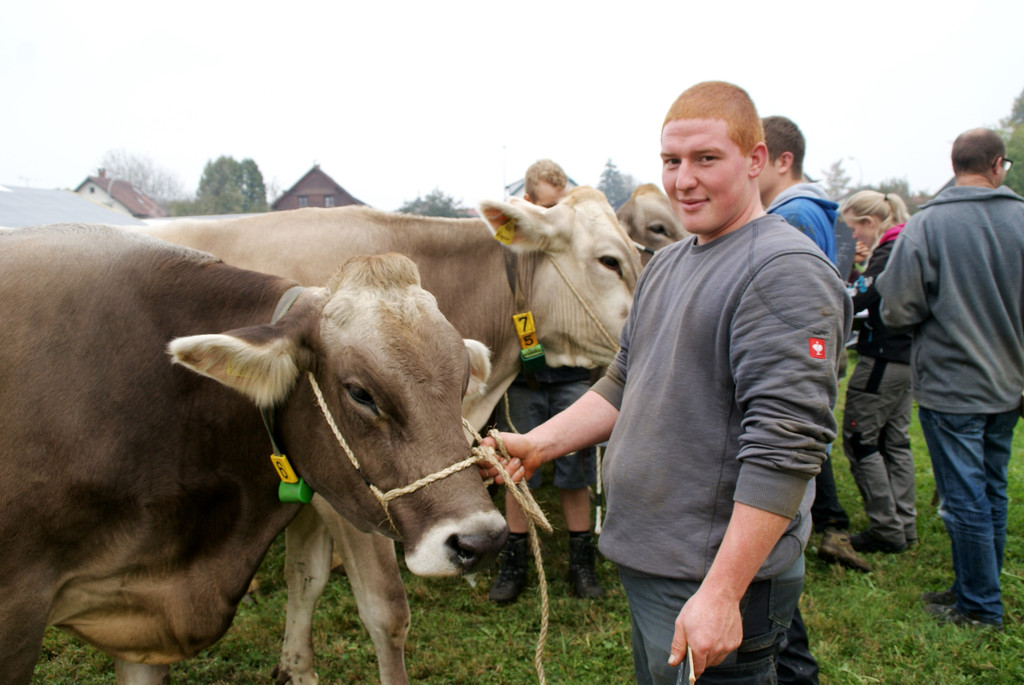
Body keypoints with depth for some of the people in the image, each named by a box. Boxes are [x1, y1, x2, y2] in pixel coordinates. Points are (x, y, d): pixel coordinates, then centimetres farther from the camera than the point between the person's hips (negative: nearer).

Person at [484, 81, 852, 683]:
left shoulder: (785, 270, -18)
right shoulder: (667, 264, 11)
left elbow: (785, 445, -24)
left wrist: (721, 593, -26)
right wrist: (540, 443, 5)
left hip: (714, 577, -9)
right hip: (646, 564, 9)